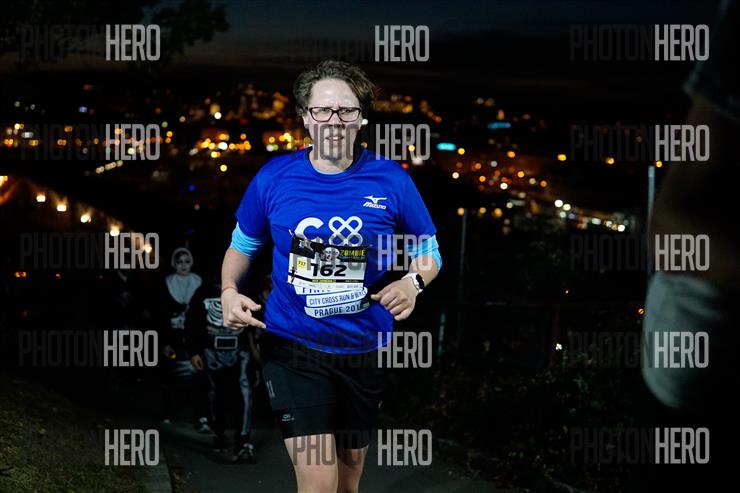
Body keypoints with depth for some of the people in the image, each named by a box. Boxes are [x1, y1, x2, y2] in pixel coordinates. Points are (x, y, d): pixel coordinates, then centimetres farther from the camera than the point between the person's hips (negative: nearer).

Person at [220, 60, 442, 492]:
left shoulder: (391, 181, -7)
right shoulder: (273, 178, -6)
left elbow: (429, 250, 6)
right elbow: (243, 245, 10)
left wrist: (413, 282, -16)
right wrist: (230, 291, -9)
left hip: (365, 350, 2)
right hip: (293, 347, -2)